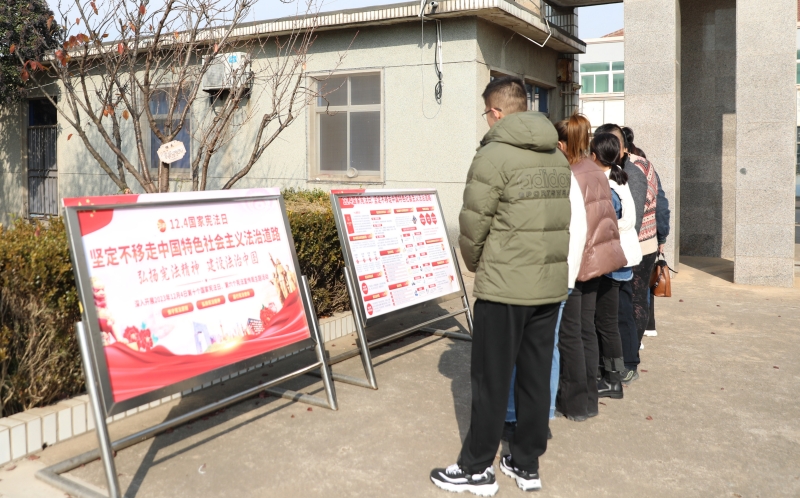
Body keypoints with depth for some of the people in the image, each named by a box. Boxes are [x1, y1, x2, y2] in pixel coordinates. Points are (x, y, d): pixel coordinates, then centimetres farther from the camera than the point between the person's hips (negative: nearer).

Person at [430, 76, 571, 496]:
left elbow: (472, 226, -11)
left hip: (504, 288, -6)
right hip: (551, 285, 7)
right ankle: (526, 464, 25)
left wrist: (476, 265, 7)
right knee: (536, 376, 13)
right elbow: (558, 219, 10)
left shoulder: (494, 156, -12)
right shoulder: (558, 157, 9)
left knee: (491, 380, 5)